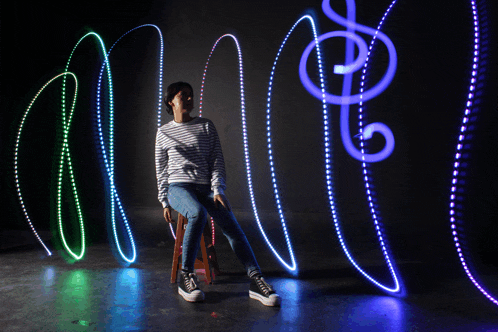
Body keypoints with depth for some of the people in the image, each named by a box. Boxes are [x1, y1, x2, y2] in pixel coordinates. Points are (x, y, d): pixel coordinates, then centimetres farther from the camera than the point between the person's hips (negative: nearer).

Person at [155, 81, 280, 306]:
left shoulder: (206, 126, 13)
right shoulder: (164, 132, 13)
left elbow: (217, 161, 7)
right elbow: (161, 170, 15)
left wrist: (218, 190, -8)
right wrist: (164, 202, 7)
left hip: (206, 188, 2)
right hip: (178, 187, -1)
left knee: (231, 224, -23)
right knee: (198, 213, -35)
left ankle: (256, 279, -28)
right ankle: (186, 276, -23)